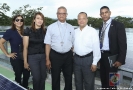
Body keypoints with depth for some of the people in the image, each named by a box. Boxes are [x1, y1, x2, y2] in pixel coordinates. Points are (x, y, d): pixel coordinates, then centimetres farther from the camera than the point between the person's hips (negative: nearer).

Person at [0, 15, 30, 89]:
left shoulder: (24, 32, 4)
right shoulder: (10, 31, -10)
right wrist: (7, 54, -10)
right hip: (16, 58, -5)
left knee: (27, 74, 13)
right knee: (18, 75, 10)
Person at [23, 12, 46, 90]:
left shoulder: (45, 31, 4)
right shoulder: (28, 31, -6)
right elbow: (25, 47, -5)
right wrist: (25, 62, -5)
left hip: (43, 56, 3)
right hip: (32, 57, -3)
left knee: (43, 77, 7)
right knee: (36, 78, -2)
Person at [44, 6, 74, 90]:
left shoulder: (71, 28, 4)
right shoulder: (51, 27, -2)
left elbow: (73, 43, 6)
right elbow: (48, 44, -4)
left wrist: (73, 56, 2)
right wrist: (47, 59, -6)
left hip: (68, 56, 2)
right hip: (55, 55, -2)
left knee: (69, 78, 15)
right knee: (55, 78, 13)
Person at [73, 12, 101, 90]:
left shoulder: (92, 31, -10)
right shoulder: (75, 32, 6)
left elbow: (96, 48, -12)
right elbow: (73, 45, 9)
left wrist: (95, 62, -13)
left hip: (88, 59, -4)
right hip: (77, 59, 5)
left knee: (89, 83, 10)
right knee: (78, 82, 20)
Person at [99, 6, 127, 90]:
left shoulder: (118, 25, -8)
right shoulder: (101, 26, 12)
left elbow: (123, 44, -13)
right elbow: (101, 42, 12)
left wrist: (121, 60, -19)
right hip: (102, 56, 6)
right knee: (103, 79, 18)